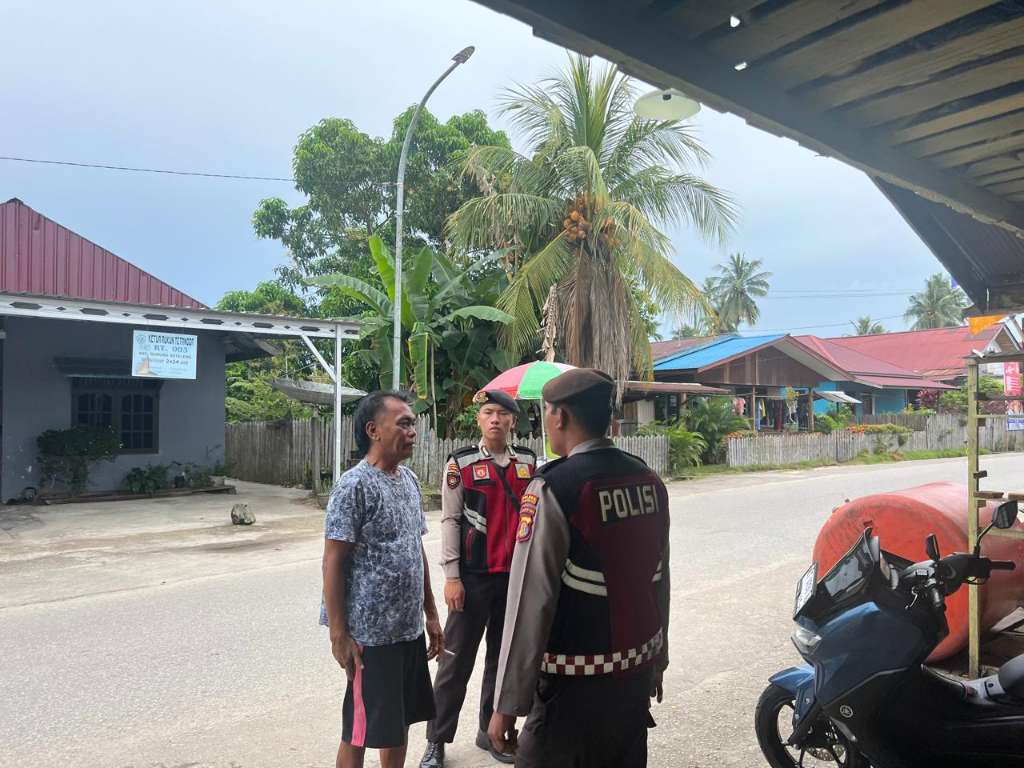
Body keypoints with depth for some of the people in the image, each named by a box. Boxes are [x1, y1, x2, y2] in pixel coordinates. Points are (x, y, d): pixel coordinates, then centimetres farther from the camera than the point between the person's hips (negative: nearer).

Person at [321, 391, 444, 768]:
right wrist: (339, 634, -17)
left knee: (400, 722, 17)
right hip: (370, 632, -7)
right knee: (360, 731, 6)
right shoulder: (354, 485, -15)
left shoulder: (409, 479, 8)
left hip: (409, 628, 7)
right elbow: (333, 562, -15)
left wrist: (430, 614, 14)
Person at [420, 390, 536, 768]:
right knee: (457, 659, 4)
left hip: (517, 574, 4)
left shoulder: (528, 462, 5)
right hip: (474, 576, -3)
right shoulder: (461, 463, -5)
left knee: (503, 656, 15)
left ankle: (490, 731, 31)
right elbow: (450, 521, -6)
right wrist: (451, 577, -9)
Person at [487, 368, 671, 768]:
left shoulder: (552, 488, -18)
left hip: (577, 680, -6)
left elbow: (530, 603, -19)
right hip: (639, 669, 7)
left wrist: (507, 704, -13)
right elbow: (659, 579, 8)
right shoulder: (649, 480, 1)